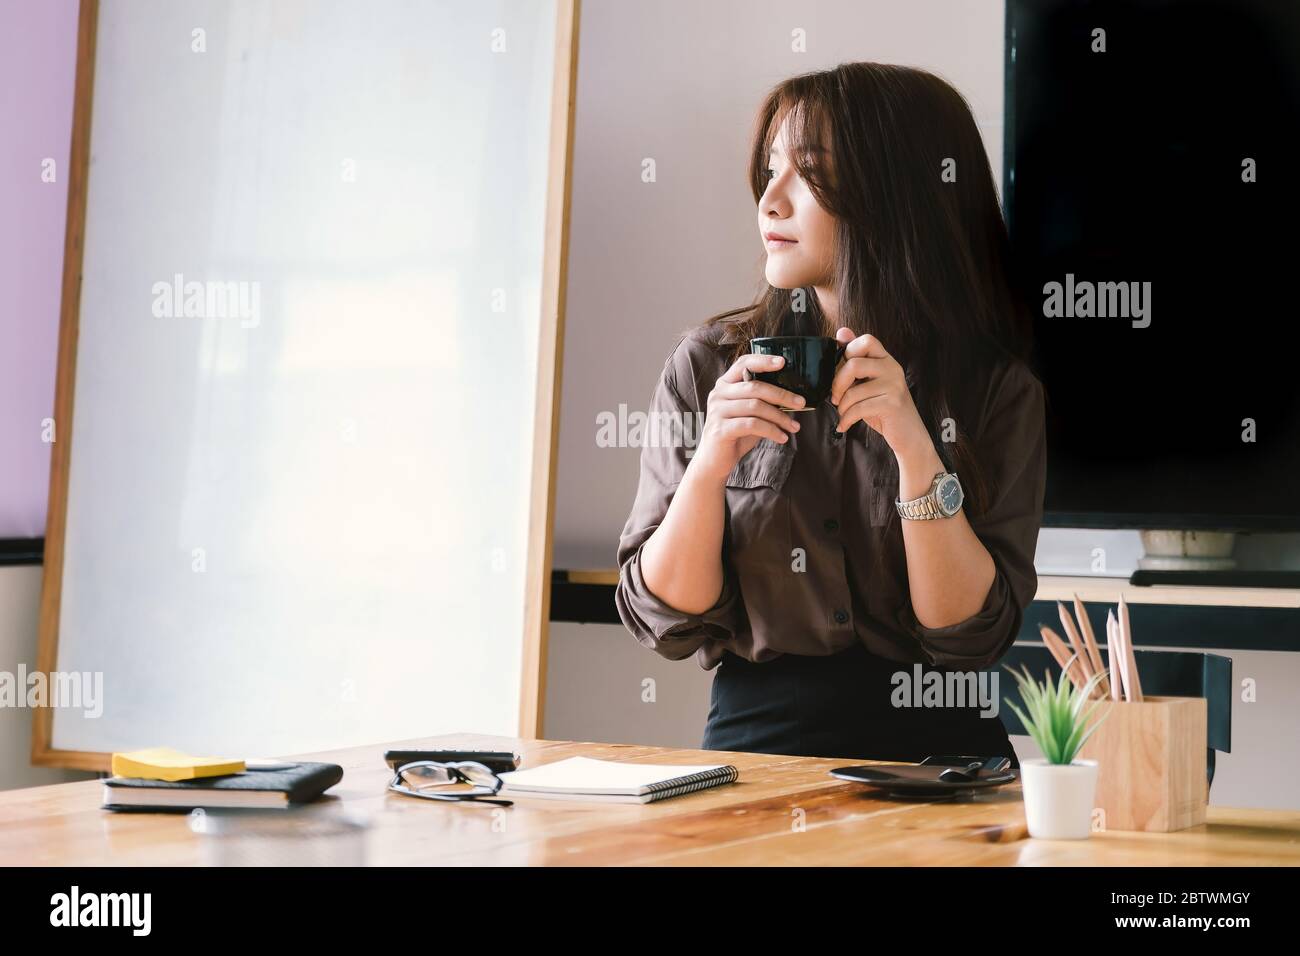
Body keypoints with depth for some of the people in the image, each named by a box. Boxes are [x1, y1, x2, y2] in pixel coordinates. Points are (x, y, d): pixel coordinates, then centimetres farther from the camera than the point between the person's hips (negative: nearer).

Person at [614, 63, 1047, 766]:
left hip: (933, 757, 0)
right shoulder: (707, 364, 4)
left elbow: (971, 633, -5)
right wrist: (709, 465, -14)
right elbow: (666, 620, 2)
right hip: (756, 744, 0)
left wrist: (916, 450, -16)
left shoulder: (998, 390, 2)